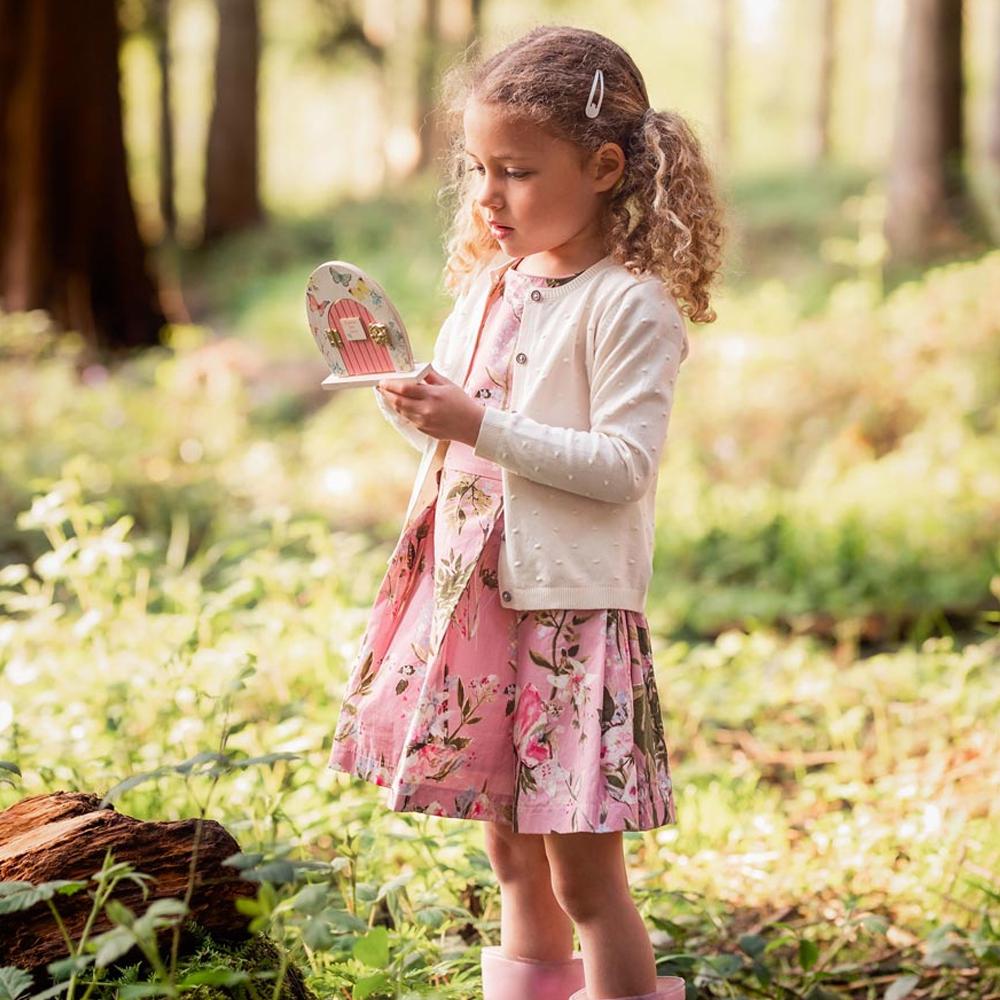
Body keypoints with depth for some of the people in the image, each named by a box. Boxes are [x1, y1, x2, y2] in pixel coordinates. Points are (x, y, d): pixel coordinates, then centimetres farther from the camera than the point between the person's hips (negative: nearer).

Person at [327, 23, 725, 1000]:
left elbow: (623, 464, -18)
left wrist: (482, 425, -22)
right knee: (511, 851, 18)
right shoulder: (487, 288, 12)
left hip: (571, 607, -7)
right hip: (470, 597, 7)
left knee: (580, 866, -3)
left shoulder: (629, 304, -12)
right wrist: (409, 406, -2)